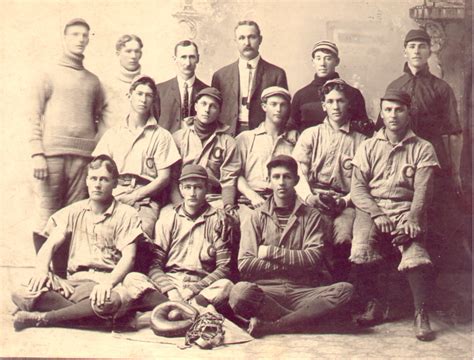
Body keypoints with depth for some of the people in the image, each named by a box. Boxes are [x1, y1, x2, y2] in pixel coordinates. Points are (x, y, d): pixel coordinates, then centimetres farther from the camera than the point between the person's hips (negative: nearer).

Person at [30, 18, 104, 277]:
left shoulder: (93, 81, 19)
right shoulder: (49, 75, 10)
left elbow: (99, 119, 17)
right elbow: (35, 117, 4)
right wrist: (37, 154, -7)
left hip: (83, 157, 2)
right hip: (51, 154, -2)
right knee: (47, 216, -4)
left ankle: (66, 273, 4)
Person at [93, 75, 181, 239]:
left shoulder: (161, 135, 12)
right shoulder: (112, 134, 20)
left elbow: (164, 178, 4)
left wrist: (134, 196, -8)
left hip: (145, 199, -2)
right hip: (114, 198, 2)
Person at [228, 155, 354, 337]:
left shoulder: (311, 216, 11)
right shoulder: (257, 217, 11)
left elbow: (314, 259, -4)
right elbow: (245, 265, -1)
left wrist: (271, 252, -4)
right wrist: (293, 263, -3)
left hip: (303, 292, 1)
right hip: (267, 291, -1)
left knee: (345, 290, -27)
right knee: (240, 291, -33)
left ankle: (266, 326, -26)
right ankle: (303, 319, -18)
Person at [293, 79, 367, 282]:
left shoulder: (361, 141, 17)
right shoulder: (310, 135, 19)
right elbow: (297, 171, 5)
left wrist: (345, 201, -12)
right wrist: (309, 197, -13)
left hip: (345, 203, 0)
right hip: (314, 202, 0)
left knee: (344, 238, -30)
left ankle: (339, 285, -9)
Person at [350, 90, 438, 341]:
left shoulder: (423, 149, 12)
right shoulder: (368, 147, 15)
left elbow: (422, 190, 1)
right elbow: (357, 188, 5)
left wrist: (412, 219, -19)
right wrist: (377, 214, -12)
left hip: (405, 209, -1)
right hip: (371, 207, 1)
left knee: (415, 252, -30)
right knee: (361, 250, -28)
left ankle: (421, 315, -16)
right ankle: (374, 304, -5)